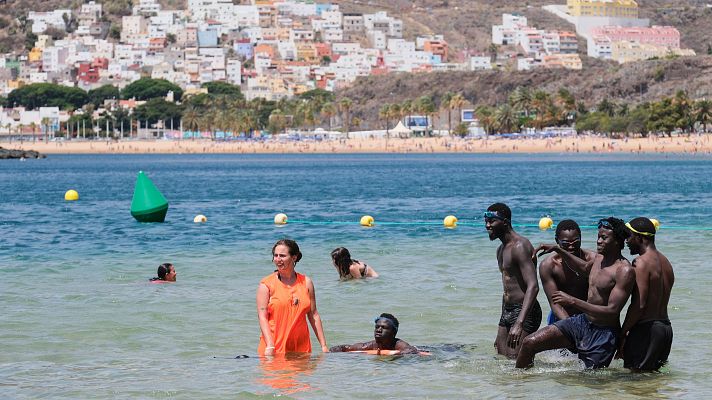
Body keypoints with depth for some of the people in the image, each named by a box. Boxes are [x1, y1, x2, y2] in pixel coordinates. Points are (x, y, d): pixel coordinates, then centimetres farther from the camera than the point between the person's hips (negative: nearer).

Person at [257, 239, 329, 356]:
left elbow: (314, 315, 12)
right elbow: (262, 316, -6)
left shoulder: (306, 283, 9)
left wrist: (323, 346, 8)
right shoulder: (266, 284, 0)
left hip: (301, 348, 3)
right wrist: (270, 346, -17)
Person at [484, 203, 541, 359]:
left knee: (515, 360, -19)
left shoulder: (519, 246, -14)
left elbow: (533, 287, -25)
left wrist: (519, 323, -35)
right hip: (507, 311, 10)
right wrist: (501, 331, 26)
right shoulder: (501, 250, 17)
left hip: (525, 311, -10)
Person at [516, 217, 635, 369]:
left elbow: (612, 311, -26)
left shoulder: (625, 271, -20)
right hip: (582, 321, 8)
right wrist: (557, 249, 26)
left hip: (604, 333, -8)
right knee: (529, 344, -2)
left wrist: (573, 301, -26)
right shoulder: (599, 258, 7)